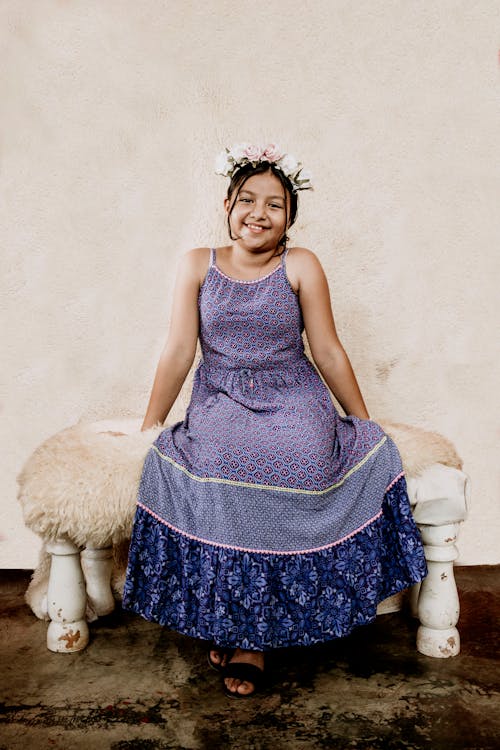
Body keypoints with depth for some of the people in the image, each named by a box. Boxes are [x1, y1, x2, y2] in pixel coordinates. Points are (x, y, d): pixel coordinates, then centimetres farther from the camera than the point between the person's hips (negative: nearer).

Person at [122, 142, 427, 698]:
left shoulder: (300, 266, 4)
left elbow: (328, 351, 6)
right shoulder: (198, 265, 6)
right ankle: (228, 621, -10)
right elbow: (178, 352, 4)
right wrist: (146, 430, 2)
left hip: (293, 397, 0)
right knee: (213, 466, -32)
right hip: (220, 401, 1)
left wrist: (366, 423, 8)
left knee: (303, 464, -31)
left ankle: (251, 634, -15)